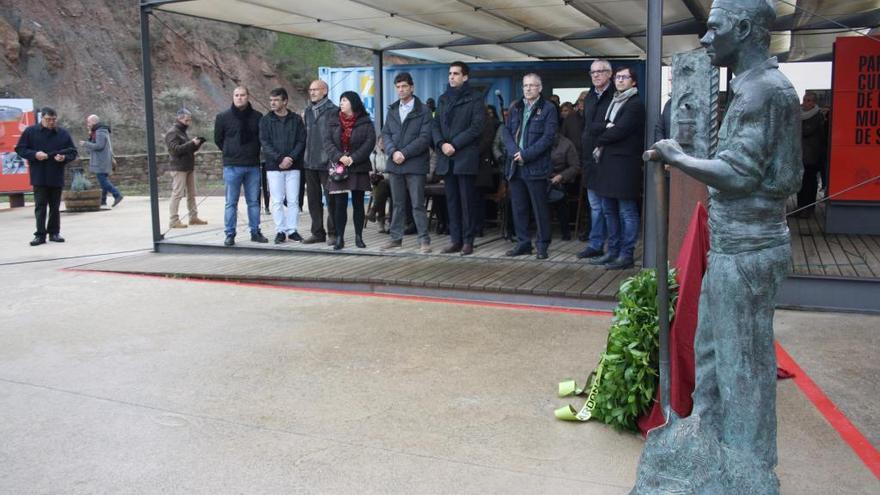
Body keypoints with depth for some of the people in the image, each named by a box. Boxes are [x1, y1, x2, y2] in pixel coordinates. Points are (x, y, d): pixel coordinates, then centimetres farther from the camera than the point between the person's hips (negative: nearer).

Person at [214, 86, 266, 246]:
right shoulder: (223, 117, 1)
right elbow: (218, 139, 10)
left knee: (254, 201, 8)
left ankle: (255, 231, 16)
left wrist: (254, 153, 6)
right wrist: (230, 154, 9)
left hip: (253, 166, 2)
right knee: (231, 202, 1)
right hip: (232, 166, -2)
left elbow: (263, 138, 13)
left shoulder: (257, 117, 5)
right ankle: (230, 234, 6)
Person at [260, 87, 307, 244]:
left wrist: (291, 157, -13)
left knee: (293, 200, 2)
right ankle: (280, 231, 8)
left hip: (293, 166, 0)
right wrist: (279, 159, -14)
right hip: (274, 166, 0)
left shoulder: (296, 119, 5)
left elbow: (301, 141, 1)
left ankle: (292, 229, 11)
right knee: (277, 201, 1)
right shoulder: (266, 120, 4)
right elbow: (264, 142, -3)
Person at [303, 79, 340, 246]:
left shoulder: (333, 111, -6)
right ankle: (317, 232, 19)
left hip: (326, 163, -7)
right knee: (313, 199, 11)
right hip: (310, 163, 7)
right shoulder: (307, 111, 15)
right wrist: (305, 157, 11)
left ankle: (333, 233, 8)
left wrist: (334, 160, -16)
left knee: (330, 199, 0)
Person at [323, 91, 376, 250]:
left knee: (358, 203, 5)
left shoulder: (366, 123, 3)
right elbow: (327, 143, 0)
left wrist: (353, 158, -17)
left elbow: (369, 143, -8)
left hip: (359, 168, -1)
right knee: (339, 204, -1)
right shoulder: (332, 123, 10)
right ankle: (339, 238, 3)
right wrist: (339, 157, -17)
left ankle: (359, 237, 12)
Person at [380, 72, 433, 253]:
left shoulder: (423, 110, -1)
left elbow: (425, 138, -9)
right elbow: (385, 134, 10)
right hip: (394, 164, 5)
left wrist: (404, 153, -15)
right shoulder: (392, 110, 15)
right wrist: (393, 152, -9)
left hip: (415, 164, -5)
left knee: (418, 204, -5)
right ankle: (396, 237, 18)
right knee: (397, 204, 11)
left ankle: (424, 240, -1)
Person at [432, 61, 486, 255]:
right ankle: (455, 240, 11)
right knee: (451, 201, 6)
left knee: (466, 201, -3)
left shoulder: (474, 98, 0)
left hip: (465, 157, -5)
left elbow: (477, 126, -9)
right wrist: (441, 144, -6)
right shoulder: (443, 99, 17)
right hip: (446, 158, 5)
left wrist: (454, 144, -14)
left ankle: (467, 241, 2)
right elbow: (436, 125, 14)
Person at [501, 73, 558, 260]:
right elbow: (507, 131, 9)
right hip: (515, 166, 5)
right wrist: (514, 151, -9)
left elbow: (548, 137, -10)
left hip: (536, 166, -5)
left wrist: (526, 155, -15)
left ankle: (542, 245, 9)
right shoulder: (515, 108, 15)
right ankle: (523, 243, 20)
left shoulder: (548, 108, -2)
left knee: (540, 208, 0)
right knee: (518, 207, 10)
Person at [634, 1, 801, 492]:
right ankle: (711, 435, 35)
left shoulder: (763, 88, -17)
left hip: (746, 250, -10)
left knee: (742, 359, 1)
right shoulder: (759, 85, 14)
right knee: (712, 346, 20)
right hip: (737, 244, 10)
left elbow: (740, 174, -22)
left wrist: (678, 159, -10)